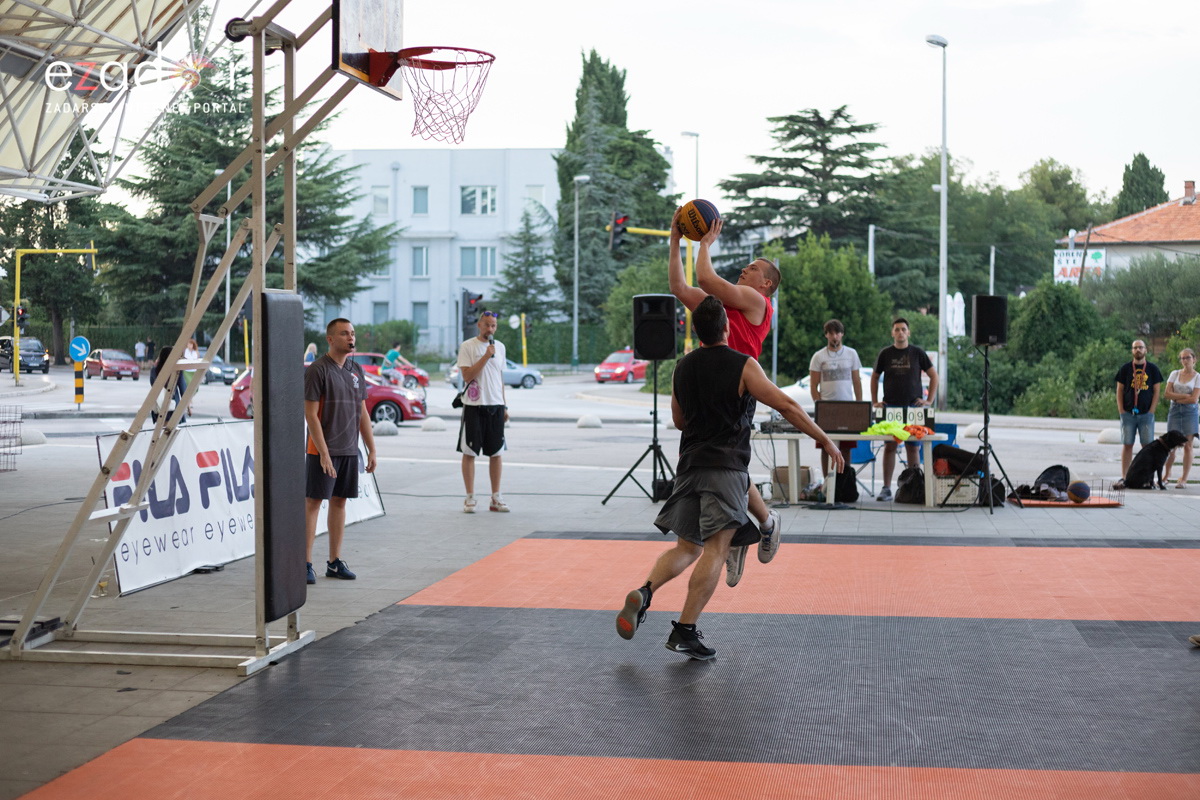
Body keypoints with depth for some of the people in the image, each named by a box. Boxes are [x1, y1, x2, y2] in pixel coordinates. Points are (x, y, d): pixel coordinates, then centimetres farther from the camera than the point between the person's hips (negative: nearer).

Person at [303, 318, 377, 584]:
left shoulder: (356, 370, 11)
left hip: (349, 450, 7)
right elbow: (310, 414, -13)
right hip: (323, 451, -7)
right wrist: (323, 453, -18)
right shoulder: (317, 370, -10)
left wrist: (371, 449, 12)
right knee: (312, 503, -2)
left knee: (339, 502, 11)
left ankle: (334, 562, 18)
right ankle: (305, 563, 1)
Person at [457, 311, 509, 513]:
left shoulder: (499, 346, 13)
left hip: (496, 406, 5)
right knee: (469, 453, -1)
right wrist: (486, 356, -19)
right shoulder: (467, 346, -4)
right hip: (474, 406, -5)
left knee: (496, 453, 7)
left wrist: (504, 405, 15)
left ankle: (495, 498, 13)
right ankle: (470, 498, 5)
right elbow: (467, 375, -14)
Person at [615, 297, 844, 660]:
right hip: (726, 466, -6)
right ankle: (685, 630, -13)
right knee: (715, 548, -7)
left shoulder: (682, 367, 12)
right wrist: (825, 440, 1)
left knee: (686, 547, 14)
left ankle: (645, 591, -11)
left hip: (689, 466, 6)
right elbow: (786, 406, -7)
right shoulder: (743, 366, -5)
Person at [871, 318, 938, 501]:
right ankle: (886, 488, 1)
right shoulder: (885, 354, 7)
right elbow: (875, 377, 16)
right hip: (890, 407, 0)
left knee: (912, 447, 1)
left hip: (913, 407, 0)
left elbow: (933, 375, 10)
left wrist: (929, 400, 1)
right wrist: (874, 402, 6)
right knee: (889, 446, -2)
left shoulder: (917, 353, 5)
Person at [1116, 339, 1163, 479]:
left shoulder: (1152, 368, 6)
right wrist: (1121, 410, -1)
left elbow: (1156, 391, 6)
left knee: (1148, 445, -2)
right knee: (1127, 445, 1)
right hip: (1128, 413, 0)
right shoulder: (1125, 368, 7)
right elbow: (1119, 390, 8)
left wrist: (1151, 411, -4)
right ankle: (1124, 477, 4)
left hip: (1146, 414, 0)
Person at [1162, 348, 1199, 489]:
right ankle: (1167, 475, 14)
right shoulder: (1175, 374, 9)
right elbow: (1166, 393, -1)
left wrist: (1176, 398, -4)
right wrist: (1185, 395, -9)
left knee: (1187, 446, -4)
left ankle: (1184, 479, -2)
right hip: (1174, 410, 2)